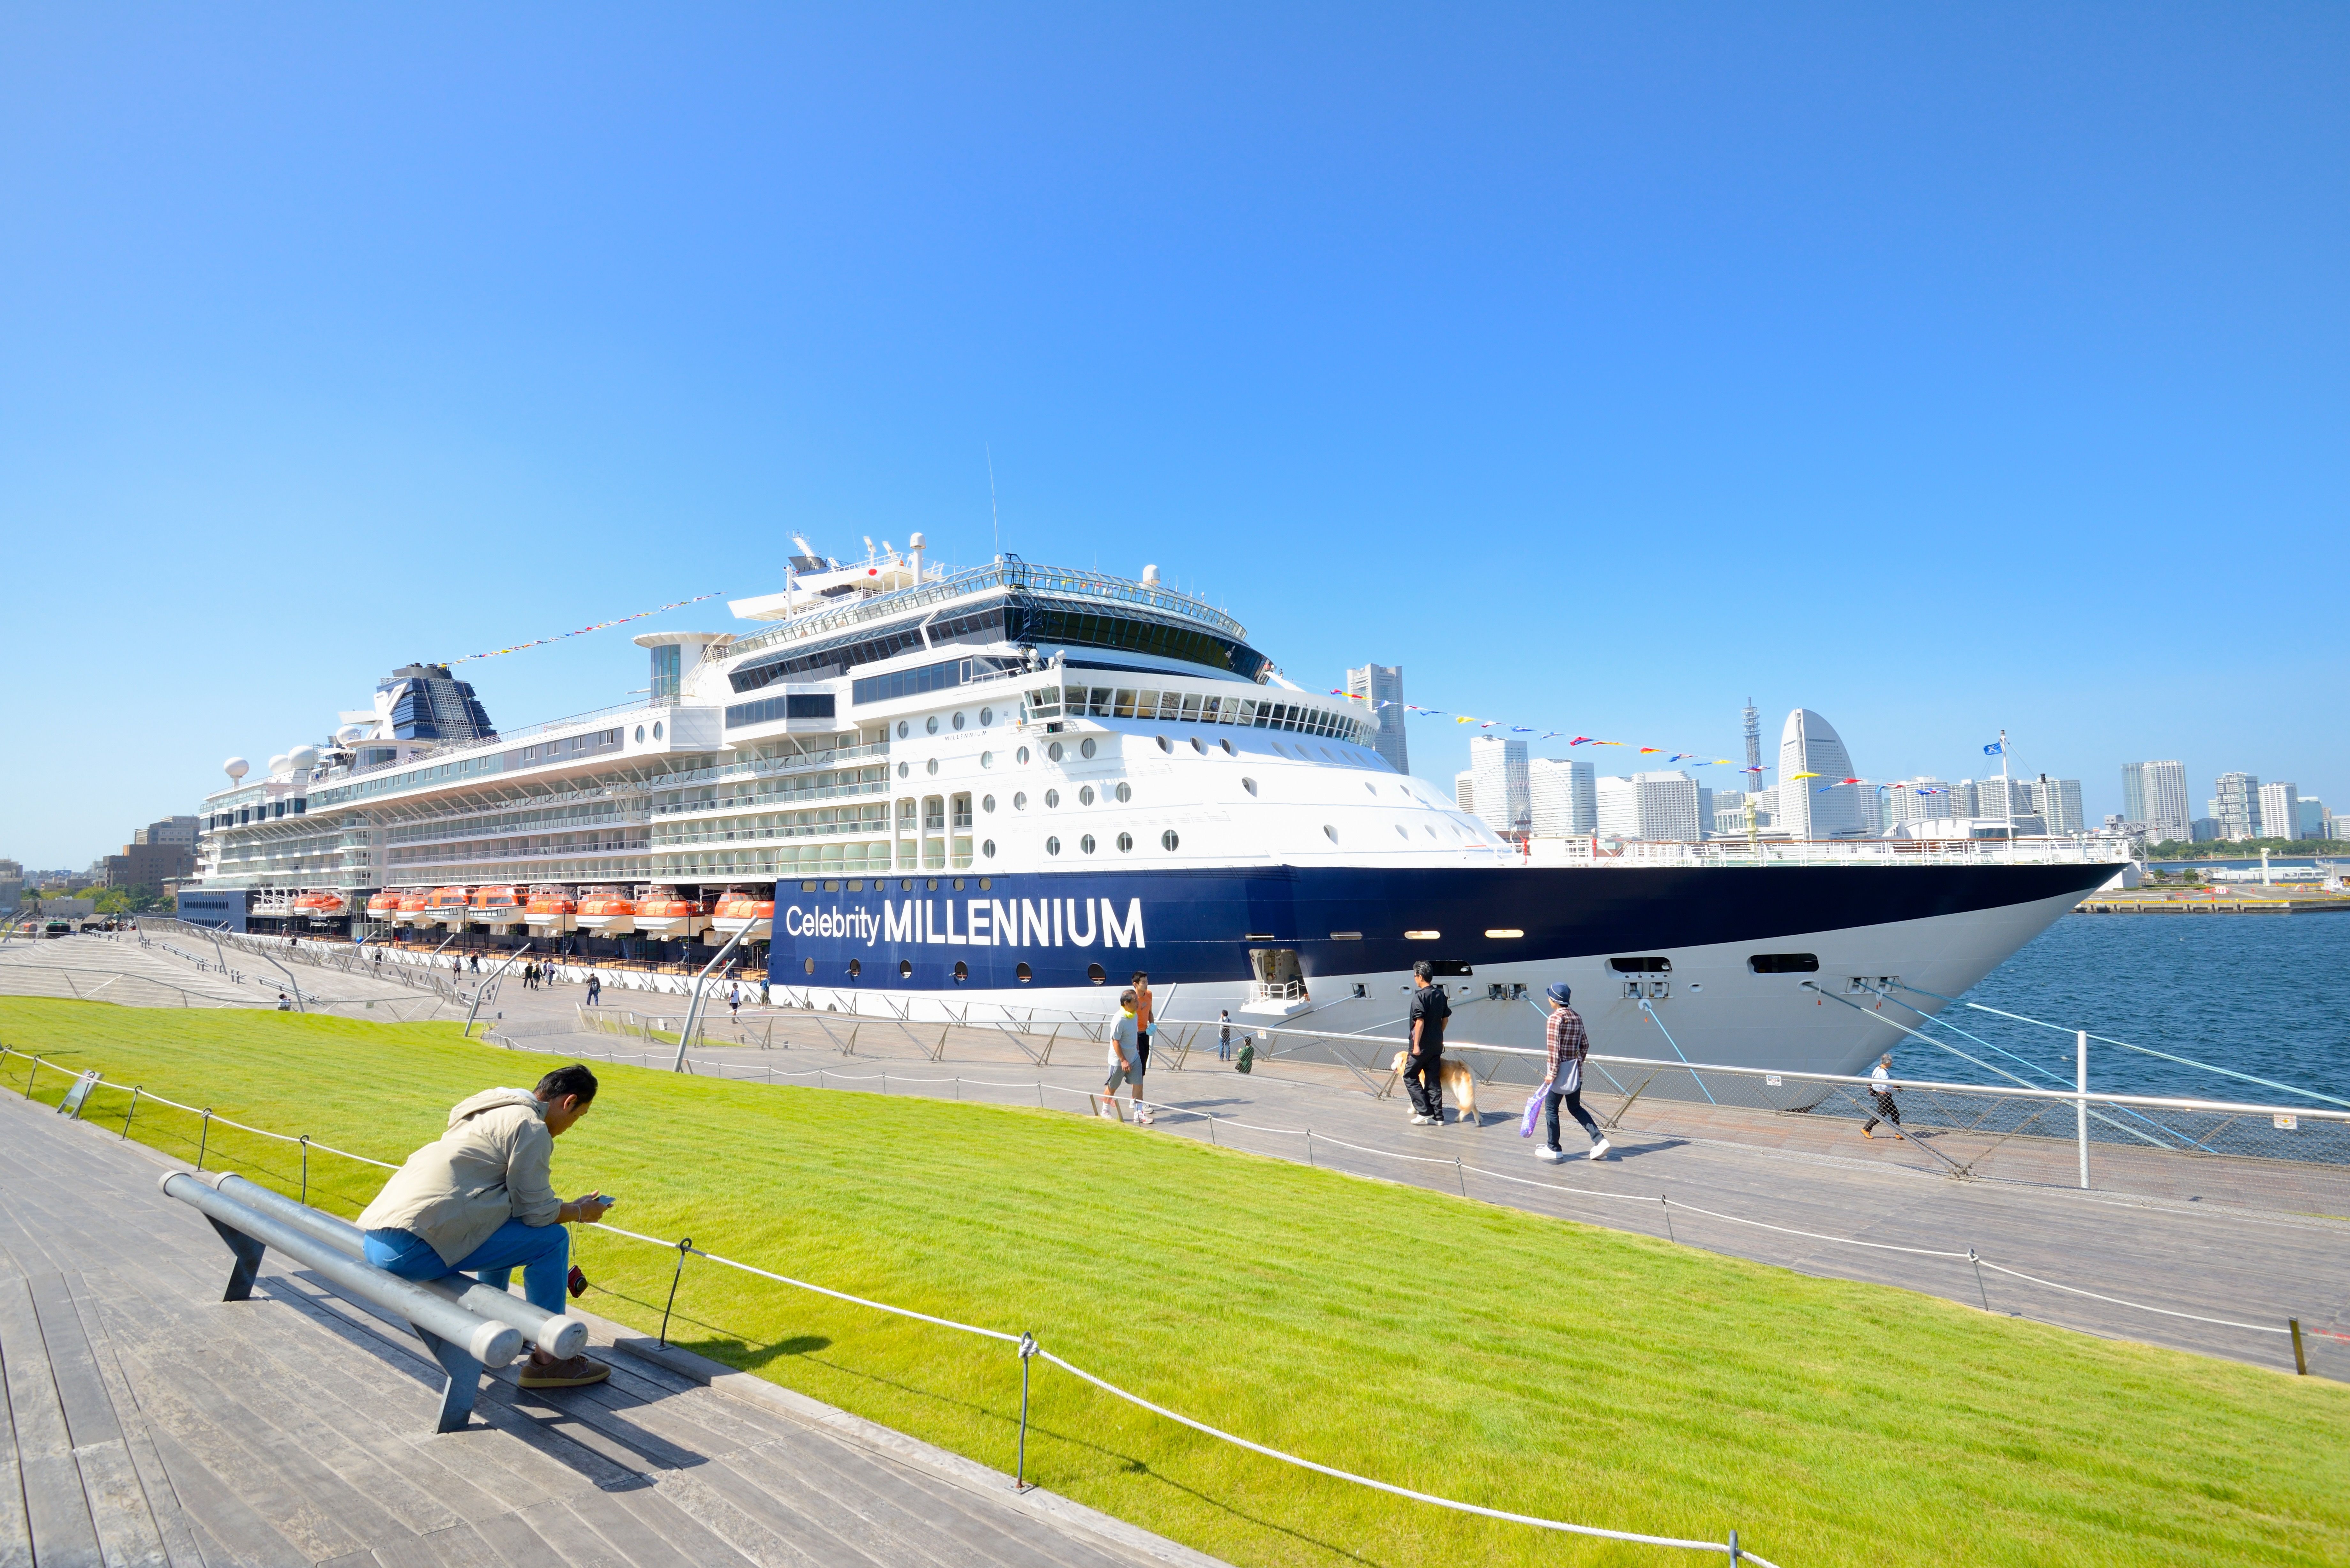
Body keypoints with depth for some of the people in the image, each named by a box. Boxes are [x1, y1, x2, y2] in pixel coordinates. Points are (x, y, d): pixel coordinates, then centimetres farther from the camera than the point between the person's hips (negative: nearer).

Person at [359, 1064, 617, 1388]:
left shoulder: (498, 1111, 20)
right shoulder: (531, 1128, -9)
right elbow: (538, 1212, -6)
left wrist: (569, 1206, 31)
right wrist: (581, 1212, 12)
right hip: (412, 1249, -10)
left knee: (505, 1225, 28)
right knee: (552, 1240, -3)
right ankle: (548, 1360, 5)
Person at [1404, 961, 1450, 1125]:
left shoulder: (1420, 996, -15)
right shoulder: (1441, 994, 8)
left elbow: (1420, 1021, -20)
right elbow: (1446, 1018, 14)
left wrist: (1417, 1044, -17)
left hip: (1422, 1045, -7)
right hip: (1437, 1044, 7)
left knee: (1410, 1076, 5)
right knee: (1434, 1080, 11)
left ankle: (1425, 1112, 0)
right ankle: (1437, 1116, 11)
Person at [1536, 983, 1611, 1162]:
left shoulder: (1555, 1018, -16)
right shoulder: (1577, 1017, 6)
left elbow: (1554, 1048, -19)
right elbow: (1585, 1045, 12)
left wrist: (1552, 1072, -16)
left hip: (1561, 1069, -7)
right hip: (1576, 1069, 7)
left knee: (1551, 1109, 7)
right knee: (1576, 1108, 19)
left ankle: (1554, 1150, 13)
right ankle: (1600, 1140, 9)